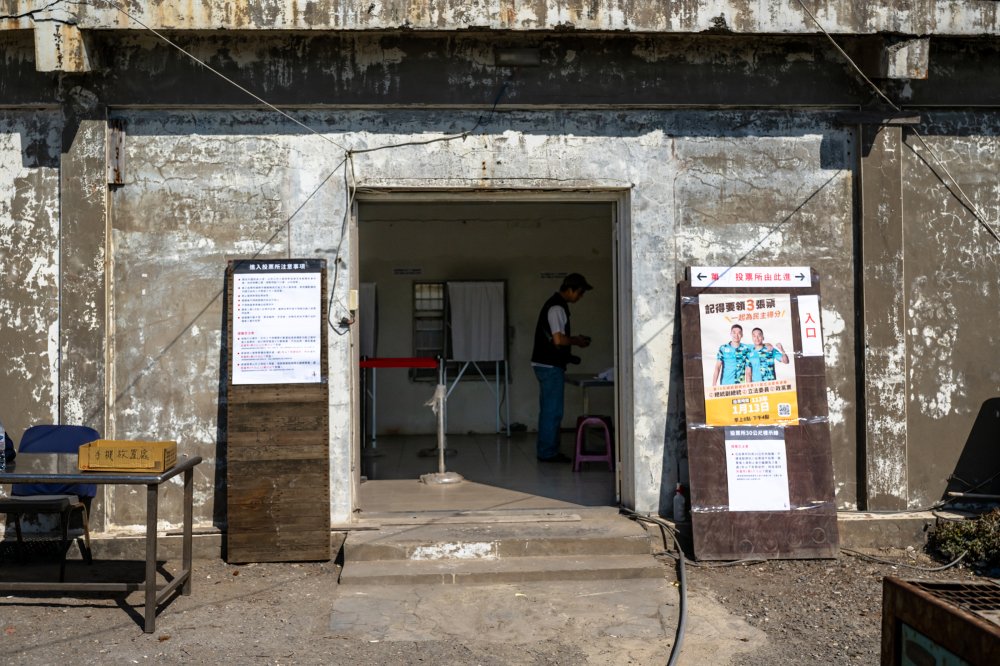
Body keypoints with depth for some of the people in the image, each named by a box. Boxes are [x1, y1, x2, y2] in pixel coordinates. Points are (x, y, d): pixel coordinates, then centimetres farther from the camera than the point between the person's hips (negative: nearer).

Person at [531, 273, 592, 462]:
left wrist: (574, 339, 13)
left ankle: (546, 450, 20)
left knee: (548, 410, 14)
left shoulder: (555, 305, 16)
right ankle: (548, 452, 2)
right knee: (553, 411, -4)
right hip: (550, 366, -10)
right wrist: (577, 342, -8)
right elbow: (558, 340, -24)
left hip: (547, 364, 10)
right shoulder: (557, 308, -17)